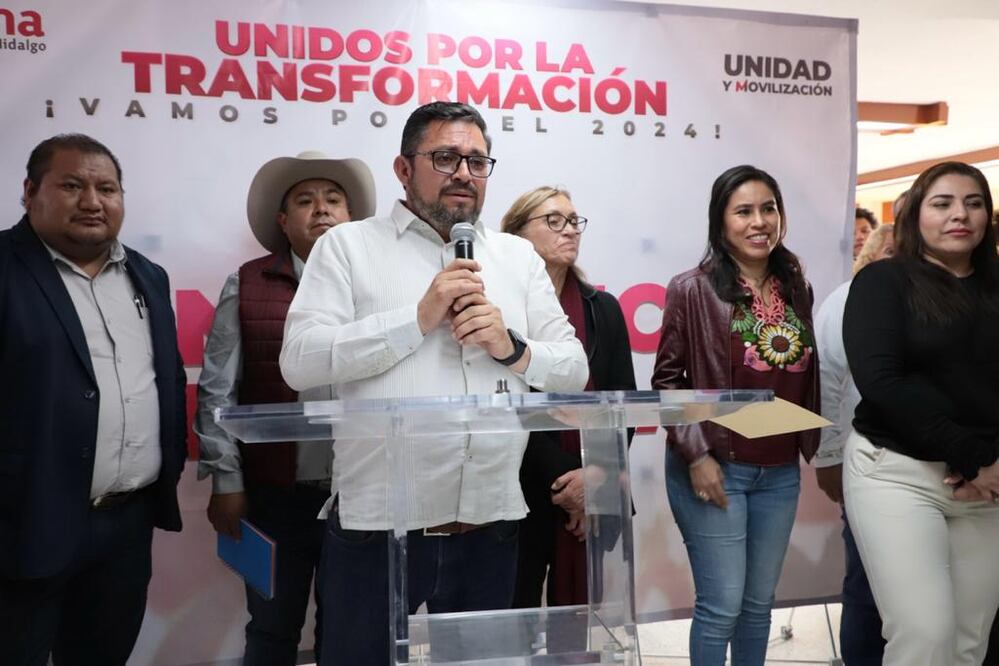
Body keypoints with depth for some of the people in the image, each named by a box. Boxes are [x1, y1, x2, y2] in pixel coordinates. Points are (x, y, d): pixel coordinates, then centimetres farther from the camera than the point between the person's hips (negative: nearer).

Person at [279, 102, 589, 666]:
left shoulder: (520, 256, 11)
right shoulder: (347, 246, 2)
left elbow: (574, 370, 10)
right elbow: (300, 361, -10)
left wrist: (512, 347, -10)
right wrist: (419, 317, -15)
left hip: (492, 527, 4)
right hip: (377, 526, -3)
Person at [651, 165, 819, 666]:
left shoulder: (796, 289, 8)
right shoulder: (693, 289, -8)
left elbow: (806, 377, 15)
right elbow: (667, 380, -7)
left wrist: (813, 447, 11)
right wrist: (696, 454, -14)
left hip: (780, 471, 5)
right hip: (714, 467, -5)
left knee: (759, 602, 16)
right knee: (722, 605, 1)